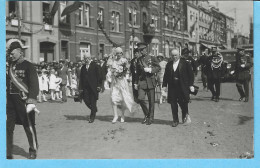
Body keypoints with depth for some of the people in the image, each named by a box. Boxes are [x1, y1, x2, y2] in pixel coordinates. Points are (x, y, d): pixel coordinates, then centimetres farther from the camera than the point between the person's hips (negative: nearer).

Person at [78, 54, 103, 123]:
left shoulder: (95, 66, 0)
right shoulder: (83, 67, 14)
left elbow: (99, 76, -3)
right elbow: (81, 78, 14)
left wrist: (99, 85, -10)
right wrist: (80, 87, 7)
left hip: (93, 87, -4)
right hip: (85, 87, 4)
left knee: (93, 101, -2)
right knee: (86, 100, -3)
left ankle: (92, 117, 7)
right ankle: (94, 110, 24)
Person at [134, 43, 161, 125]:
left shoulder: (152, 58, 2)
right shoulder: (139, 59, 12)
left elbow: (158, 68, 1)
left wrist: (150, 70, -15)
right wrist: (136, 83, 15)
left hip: (150, 81, -2)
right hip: (141, 81, 2)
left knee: (151, 101, 2)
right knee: (140, 99, -10)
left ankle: (151, 117, 15)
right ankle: (146, 114, 11)